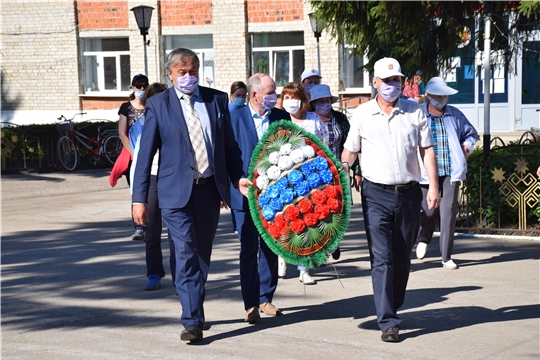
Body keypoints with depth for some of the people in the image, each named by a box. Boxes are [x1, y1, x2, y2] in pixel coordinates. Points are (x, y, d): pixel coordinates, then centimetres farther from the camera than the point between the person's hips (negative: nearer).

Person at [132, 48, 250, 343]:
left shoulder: (217, 100, 9)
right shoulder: (158, 105, 1)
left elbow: (230, 145, 14)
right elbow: (145, 154, -1)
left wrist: (238, 177, 0)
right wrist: (139, 198, -5)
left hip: (210, 189, 3)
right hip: (176, 192, -3)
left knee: (202, 256, 12)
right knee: (186, 257, -10)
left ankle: (194, 311, 28)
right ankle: (192, 322, -9)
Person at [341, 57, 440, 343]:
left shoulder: (415, 112, 6)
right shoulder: (362, 114, 4)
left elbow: (427, 150, 6)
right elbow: (350, 148, 13)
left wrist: (433, 186, -2)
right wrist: (343, 165, -9)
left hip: (409, 193, 2)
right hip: (376, 194, -2)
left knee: (402, 257, 10)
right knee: (381, 258, -9)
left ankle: (393, 307, 27)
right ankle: (388, 322, -10)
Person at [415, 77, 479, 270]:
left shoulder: (455, 115, 10)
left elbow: (471, 133, 24)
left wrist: (466, 146, 5)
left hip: (451, 172, 2)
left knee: (448, 212, -5)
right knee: (429, 211, 4)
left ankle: (446, 257, 3)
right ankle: (423, 240, 38)